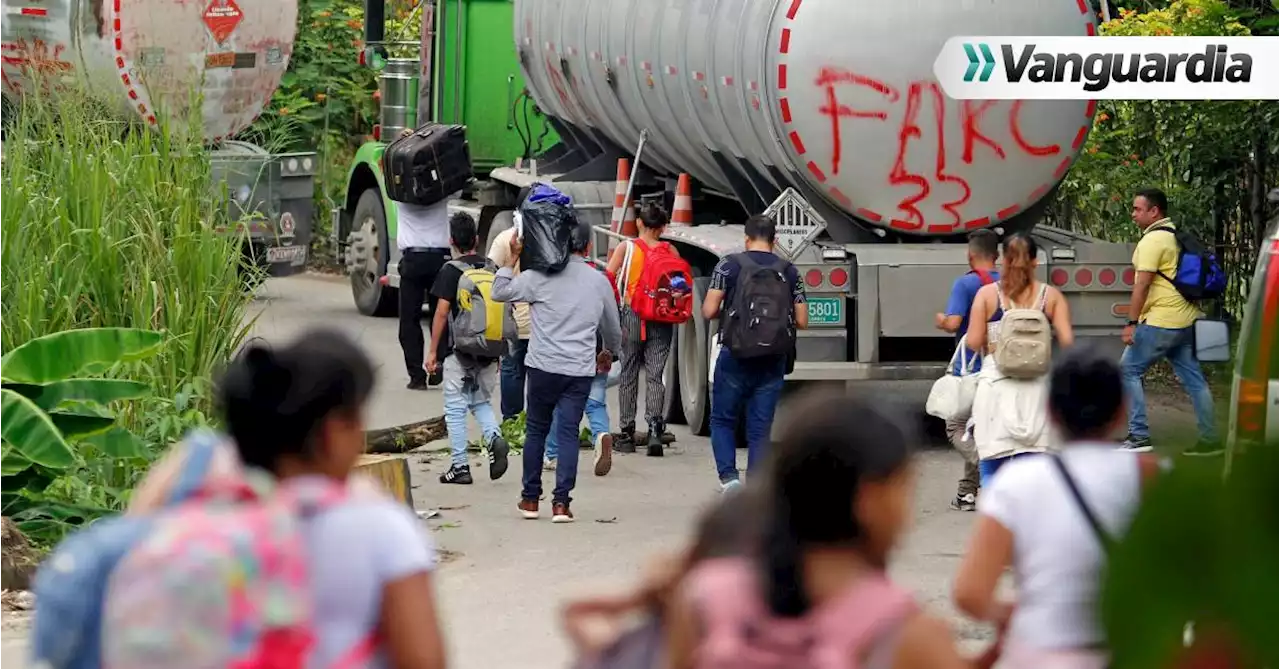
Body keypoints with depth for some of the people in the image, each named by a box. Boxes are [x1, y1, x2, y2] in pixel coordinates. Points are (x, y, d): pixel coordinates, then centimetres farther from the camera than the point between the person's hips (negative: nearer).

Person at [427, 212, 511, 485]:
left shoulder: (451, 271, -9)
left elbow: (442, 312, -11)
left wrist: (433, 351, -5)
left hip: (458, 350, -5)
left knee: (455, 408, 3)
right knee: (481, 401, 19)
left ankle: (460, 466, 3)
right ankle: (494, 438, -7)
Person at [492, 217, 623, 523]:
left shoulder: (540, 277, -4)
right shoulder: (599, 282, 6)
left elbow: (500, 292, 3)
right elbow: (612, 328, 19)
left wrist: (511, 259, 14)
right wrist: (609, 352, 40)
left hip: (544, 366, -1)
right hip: (580, 371, 1)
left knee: (536, 431, 12)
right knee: (568, 434, 2)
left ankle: (530, 499, 17)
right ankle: (561, 502, -6)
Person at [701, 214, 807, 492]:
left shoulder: (730, 265, -4)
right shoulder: (789, 271, 4)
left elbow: (708, 311, -9)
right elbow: (802, 321, 5)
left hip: (735, 357, -2)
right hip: (773, 362, 2)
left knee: (723, 420, 13)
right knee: (760, 428, 8)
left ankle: (728, 475, -5)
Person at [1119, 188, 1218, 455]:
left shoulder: (1152, 240, -13)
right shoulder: (1177, 236, 16)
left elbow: (1142, 285, -18)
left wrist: (1131, 323, -17)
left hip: (1160, 322, -9)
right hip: (1185, 320, 9)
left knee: (1129, 370, 0)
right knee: (1193, 378, 9)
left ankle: (1139, 435, -4)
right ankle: (1209, 439, 8)